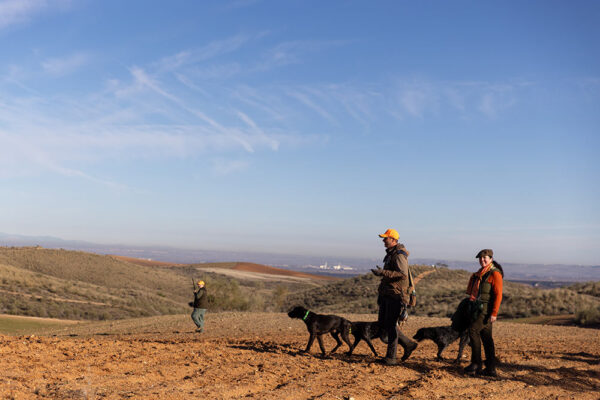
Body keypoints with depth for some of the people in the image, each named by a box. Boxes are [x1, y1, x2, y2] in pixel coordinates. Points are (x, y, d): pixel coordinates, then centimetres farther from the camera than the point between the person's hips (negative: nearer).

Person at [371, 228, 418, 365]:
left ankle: (391, 357, 1)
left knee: (390, 325, -6)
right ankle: (408, 344, 20)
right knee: (383, 324, 11)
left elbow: (403, 274, -25)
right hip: (386, 294, 10)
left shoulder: (399, 255, -14)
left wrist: (382, 272, -27)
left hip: (395, 295, -10)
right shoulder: (390, 253, 16)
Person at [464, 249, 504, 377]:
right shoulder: (480, 273, 18)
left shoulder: (495, 274, -9)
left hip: (486, 309, -9)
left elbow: (498, 295, -15)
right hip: (479, 307, 9)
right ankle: (491, 369, 10)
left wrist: (494, 313, -20)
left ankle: (476, 364, -12)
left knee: (473, 330, -17)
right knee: (486, 337, 8)